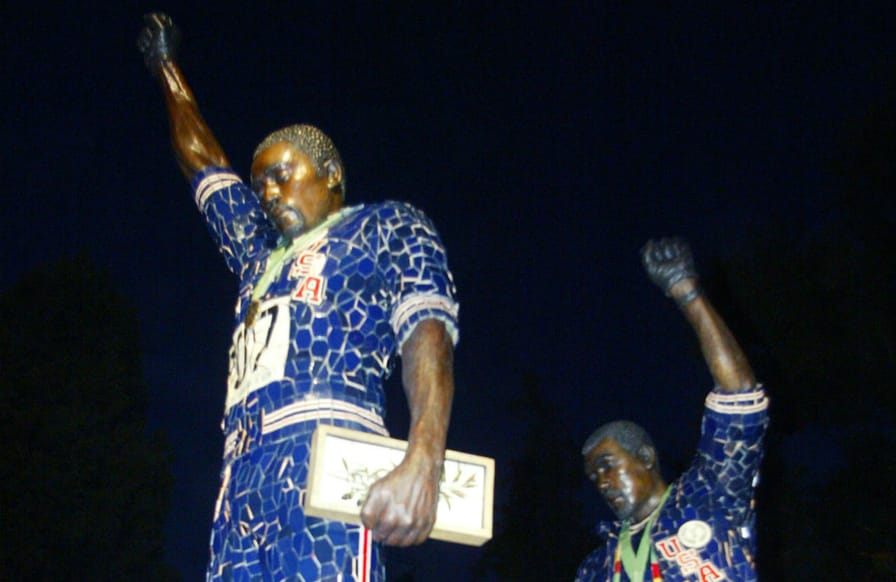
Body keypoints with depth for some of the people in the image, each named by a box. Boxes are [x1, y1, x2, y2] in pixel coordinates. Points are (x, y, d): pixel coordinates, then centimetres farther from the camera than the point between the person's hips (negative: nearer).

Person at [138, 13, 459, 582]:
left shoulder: (385, 229, 14)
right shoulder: (261, 253, 36)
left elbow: (428, 329, -3)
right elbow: (207, 167, 50)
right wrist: (166, 67, 57)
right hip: (244, 474, 7)